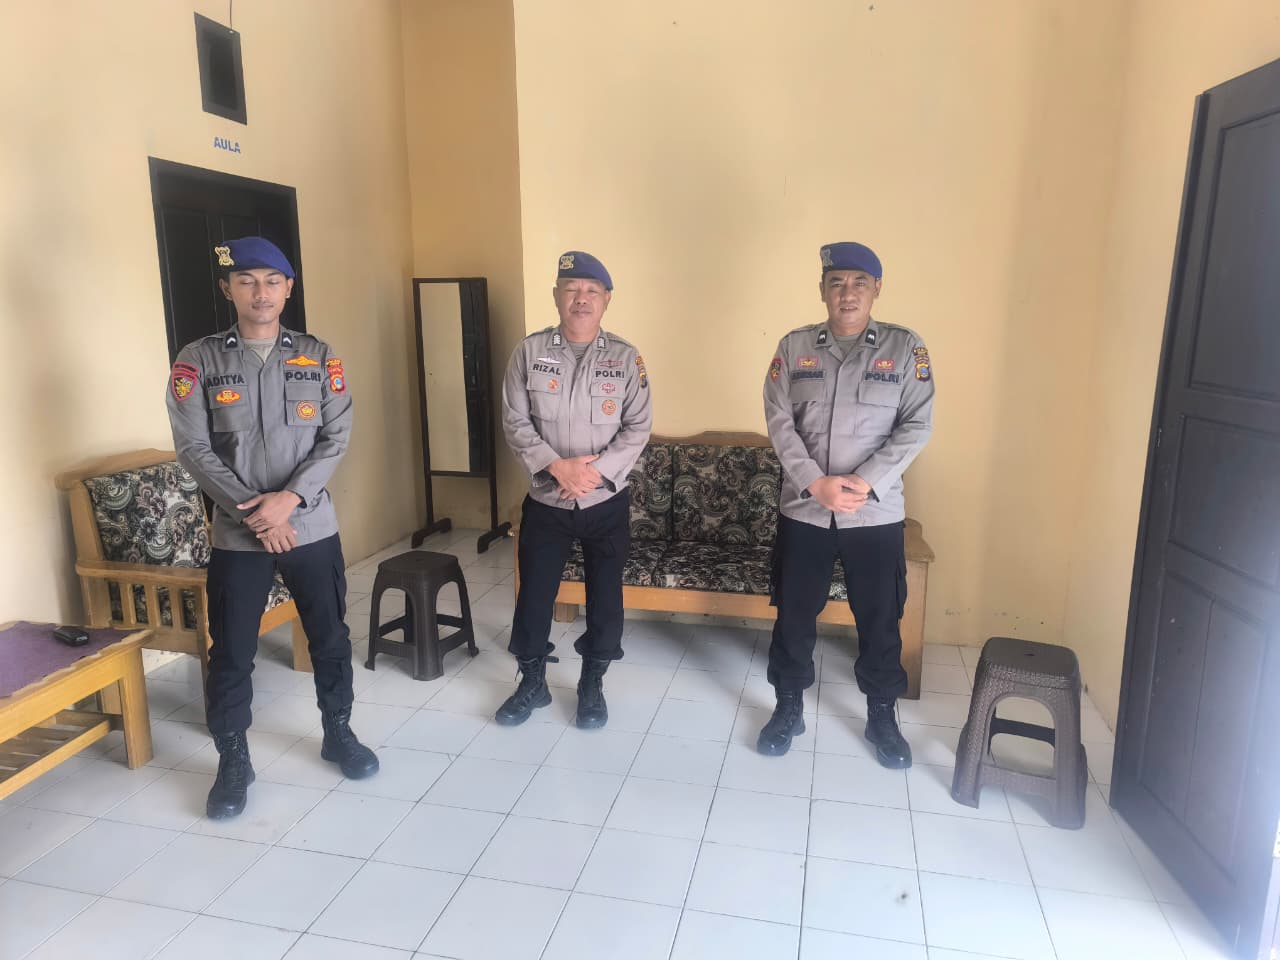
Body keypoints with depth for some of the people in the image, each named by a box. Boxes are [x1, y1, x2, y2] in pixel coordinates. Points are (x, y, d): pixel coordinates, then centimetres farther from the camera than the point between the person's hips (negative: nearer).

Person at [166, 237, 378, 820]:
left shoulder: (318, 357, 2)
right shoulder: (198, 361, -2)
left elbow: (337, 437, -3)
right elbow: (194, 449, -7)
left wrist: (291, 497, -17)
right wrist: (252, 512, -16)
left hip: (312, 527, 1)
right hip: (236, 534, -1)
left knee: (330, 639, 13)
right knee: (231, 654, 7)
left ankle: (338, 735, 33)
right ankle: (233, 763, 26)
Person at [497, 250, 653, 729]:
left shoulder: (626, 357, -3)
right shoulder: (529, 351, -4)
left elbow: (639, 427, -5)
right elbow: (514, 422, -6)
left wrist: (597, 470, -18)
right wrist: (556, 465, -19)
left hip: (607, 502, 0)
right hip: (545, 501, 0)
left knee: (605, 596, 10)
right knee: (534, 594, 9)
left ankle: (592, 686, 30)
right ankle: (532, 684, 31)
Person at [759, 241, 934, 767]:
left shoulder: (906, 348, -1)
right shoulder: (794, 346, 1)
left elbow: (917, 425, -6)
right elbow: (779, 423, -4)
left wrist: (865, 481, -16)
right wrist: (817, 483, -16)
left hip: (877, 514, 0)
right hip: (803, 509, 1)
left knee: (880, 620, 11)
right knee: (794, 614, 11)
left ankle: (882, 717, 31)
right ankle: (788, 708, 30)